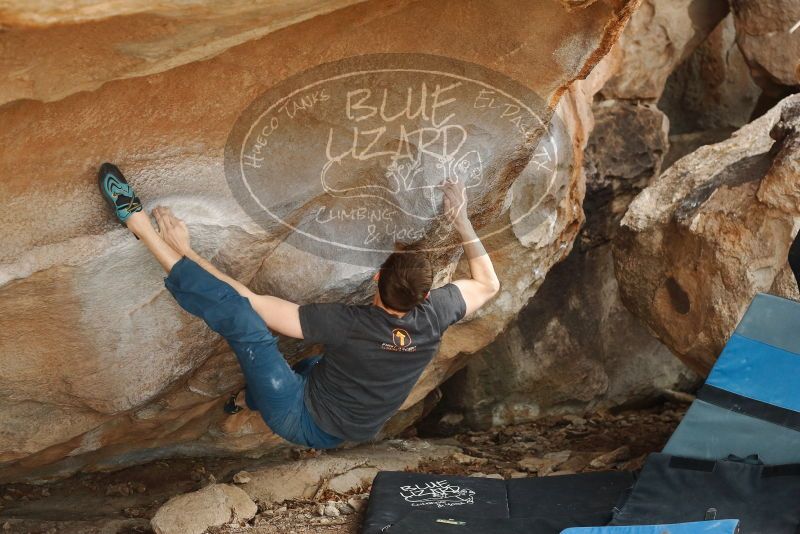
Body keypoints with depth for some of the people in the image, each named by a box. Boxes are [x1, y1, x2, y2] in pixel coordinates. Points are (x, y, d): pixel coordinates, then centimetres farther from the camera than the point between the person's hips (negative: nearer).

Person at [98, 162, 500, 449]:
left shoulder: (348, 323, -30)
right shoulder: (433, 317, -18)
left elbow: (256, 304, -26)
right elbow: (488, 283, 2)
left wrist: (185, 250, -19)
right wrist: (460, 220, 3)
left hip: (304, 424, -6)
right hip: (350, 431, 6)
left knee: (238, 312, -20)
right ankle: (248, 397, 47)